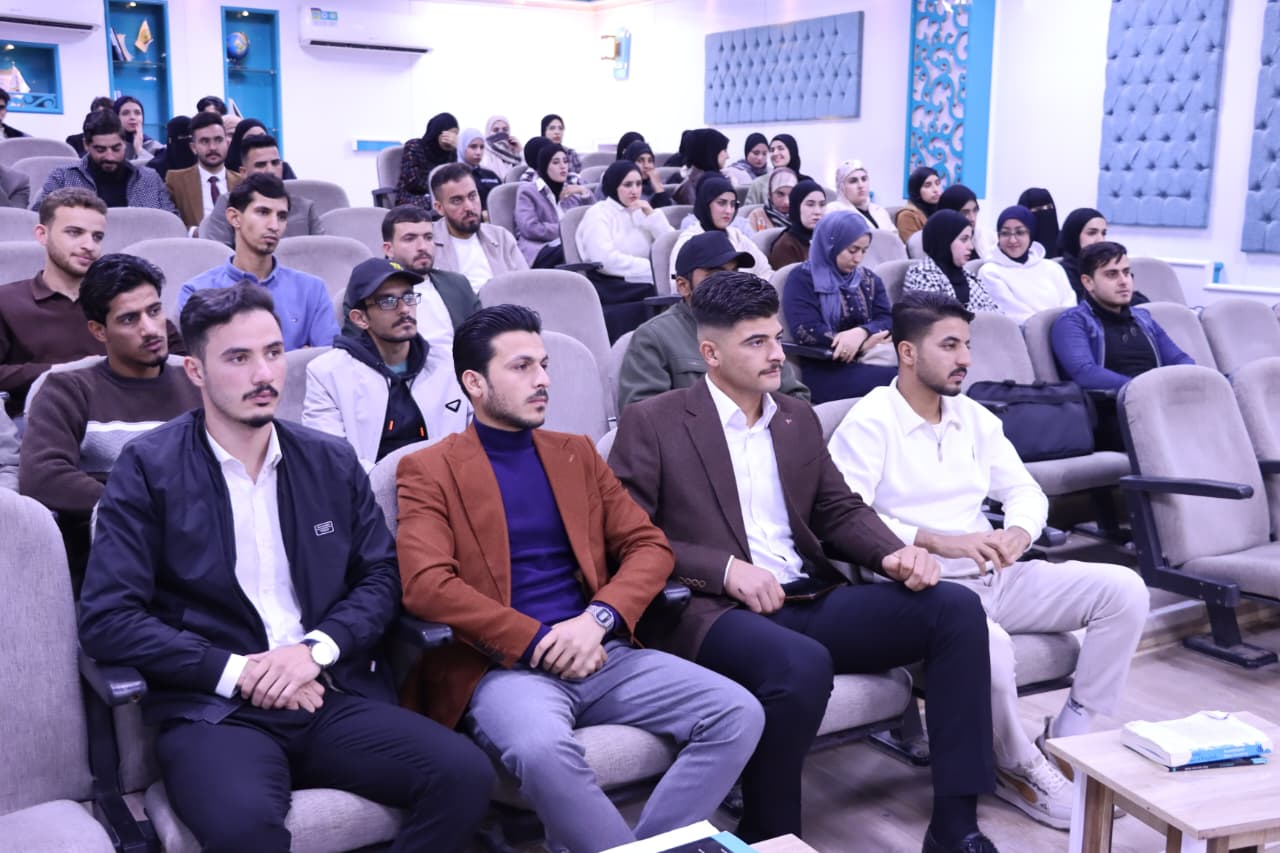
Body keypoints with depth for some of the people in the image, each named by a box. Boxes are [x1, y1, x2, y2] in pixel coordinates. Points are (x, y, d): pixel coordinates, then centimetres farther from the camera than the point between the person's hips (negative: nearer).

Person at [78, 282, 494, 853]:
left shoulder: (332, 461, 13)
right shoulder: (149, 468, 1)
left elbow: (381, 577, 11)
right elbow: (106, 619, -5)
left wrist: (317, 648, -8)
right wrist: (237, 671, -12)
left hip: (332, 696, 4)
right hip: (214, 709, -4)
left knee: (466, 775, -21)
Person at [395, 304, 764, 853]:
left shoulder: (576, 453, 17)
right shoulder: (428, 470, 2)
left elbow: (650, 547, 11)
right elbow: (426, 587, -11)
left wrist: (598, 619, -8)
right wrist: (540, 642, -14)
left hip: (598, 652, 5)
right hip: (503, 665, -5)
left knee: (738, 714, -14)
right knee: (541, 749, -37)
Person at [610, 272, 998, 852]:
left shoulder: (799, 419, 18)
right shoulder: (652, 422, -1)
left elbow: (840, 511, 18)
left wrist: (894, 554, -4)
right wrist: (725, 568, -19)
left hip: (810, 602, 7)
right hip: (712, 611, -6)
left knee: (955, 608, -10)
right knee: (802, 666, -37)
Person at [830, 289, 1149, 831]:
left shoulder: (974, 417, 14)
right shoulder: (869, 423, -8)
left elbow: (1025, 491, 15)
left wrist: (1018, 532, -9)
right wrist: (936, 542, -25)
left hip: (995, 578, 8)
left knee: (1123, 589, -5)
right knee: (989, 642, -37)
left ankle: (1067, 741, 0)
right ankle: (1018, 767, -7)